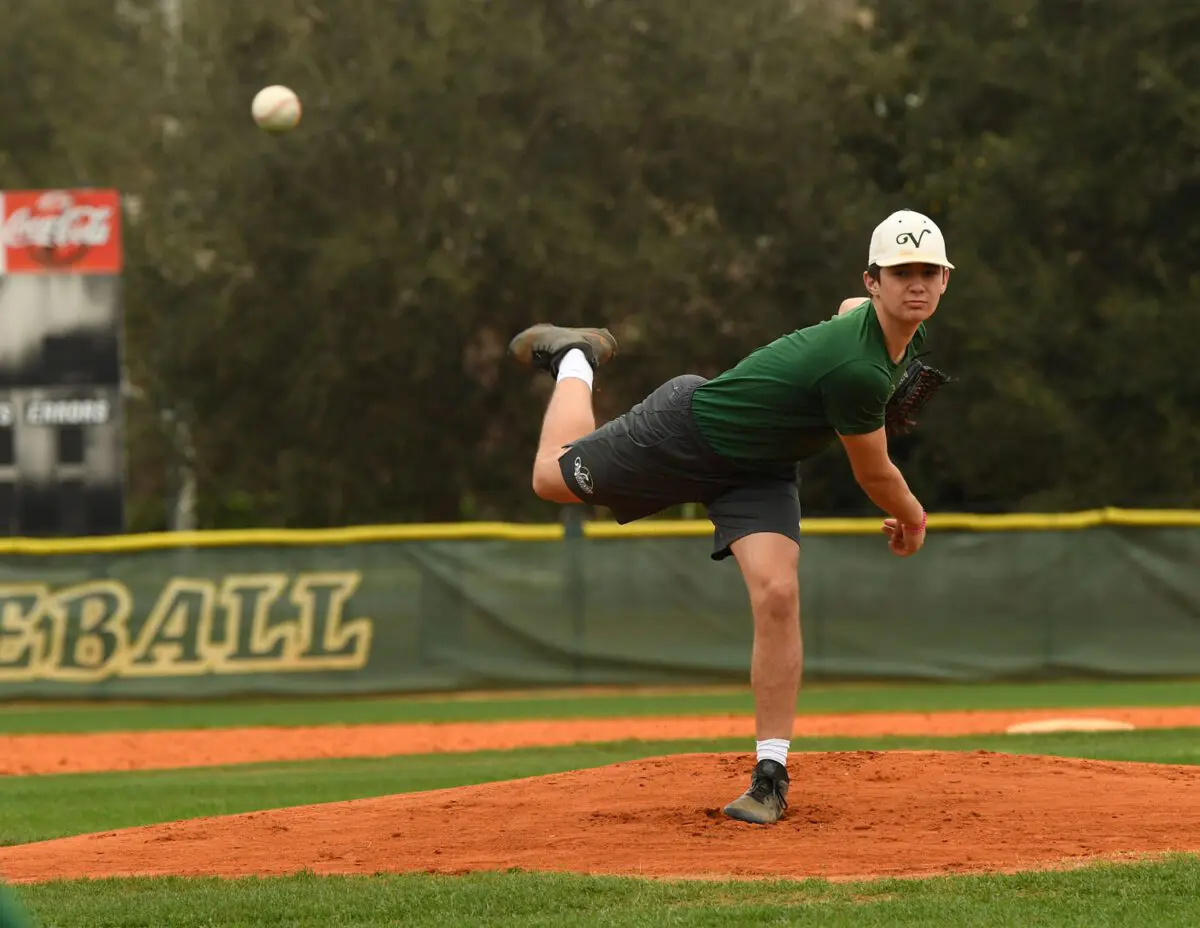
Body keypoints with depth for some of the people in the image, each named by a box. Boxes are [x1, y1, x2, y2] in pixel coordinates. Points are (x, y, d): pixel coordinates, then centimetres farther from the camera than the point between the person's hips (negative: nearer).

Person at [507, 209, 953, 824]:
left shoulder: (908, 331, -11)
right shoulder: (856, 370, -38)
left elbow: (847, 309, 16)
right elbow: (873, 474, -22)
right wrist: (913, 519, -2)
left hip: (760, 473, 6)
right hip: (686, 428, -6)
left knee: (776, 594, -17)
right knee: (553, 477, 13)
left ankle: (771, 774, -10)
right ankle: (575, 359, 43)